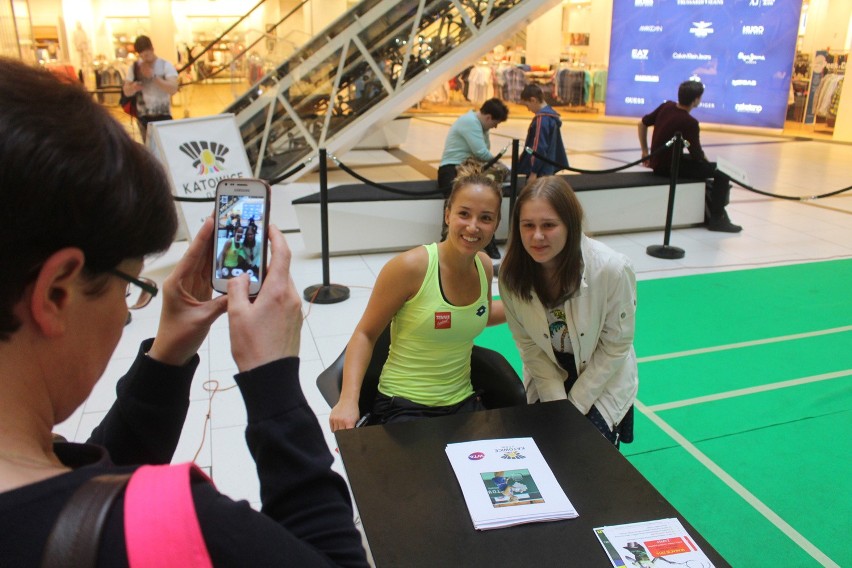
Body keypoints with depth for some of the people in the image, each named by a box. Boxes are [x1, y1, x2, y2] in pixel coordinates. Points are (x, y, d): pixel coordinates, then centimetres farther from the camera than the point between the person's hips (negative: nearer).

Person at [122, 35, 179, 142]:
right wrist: (133, 88, -19)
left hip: (163, 115, -2)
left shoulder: (165, 65, -4)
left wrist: (153, 76, -23)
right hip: (143, 116, 2)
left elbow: (173, 89, -17)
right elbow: (126, 91, 4)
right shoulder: (134, 67, 4)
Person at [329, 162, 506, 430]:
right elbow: (365, 334, -10)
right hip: (403, 407, -5)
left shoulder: (484, 265, 0)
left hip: (463, 403, 6)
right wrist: (348, 400, -22)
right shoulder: (411, 267, -19)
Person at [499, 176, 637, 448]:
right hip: (547, 376, 2)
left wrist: (575, 405, -13)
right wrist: (556, 402, -14)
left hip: (603, 379, -2)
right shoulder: (511, 273, -20)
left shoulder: (613, 270, -28)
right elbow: (527, 343, -9)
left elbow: (615, 346, -16)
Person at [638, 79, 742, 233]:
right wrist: (708, 162, 10)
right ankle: (717, 219, -1)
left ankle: (708, 212, 33)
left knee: (702, 166, 29)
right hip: (671, 167, -9)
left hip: (657, 163, 9)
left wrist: (645, 151, 17)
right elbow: (698, 155, -12)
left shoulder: (666, 106, 1)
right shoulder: (689, 122, -20)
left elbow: (642, 124, 11)